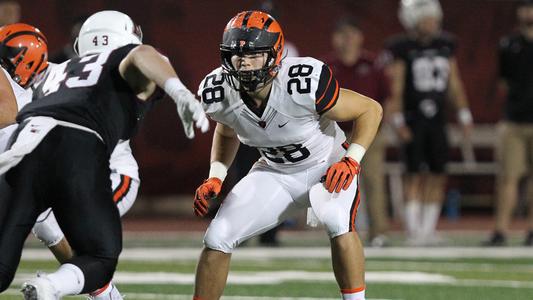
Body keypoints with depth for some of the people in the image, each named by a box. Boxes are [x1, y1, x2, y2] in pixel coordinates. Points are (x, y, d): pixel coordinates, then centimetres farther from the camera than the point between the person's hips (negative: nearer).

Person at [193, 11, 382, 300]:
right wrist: (215, 178, -4)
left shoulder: (304, 85, -34)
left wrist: (352, 160, -29)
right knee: (217, 238, -6)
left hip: (328, 167, -4)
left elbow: (370, 109, -19)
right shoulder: (218, 95, -18)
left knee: (338, 223, -35)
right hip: (275, 172, 4)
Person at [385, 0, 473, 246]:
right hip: (412, 119, -5)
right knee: (416, 175, -7)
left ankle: (428, 230, 12)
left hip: (437, 119, 5)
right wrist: (398, 121, -14)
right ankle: (413, 231, -4)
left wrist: (464, 115, 11)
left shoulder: (445, 44, 7)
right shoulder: (402, 48, -8)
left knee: (438, 176, 4)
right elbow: (396, 87, -10)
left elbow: (454, 83, 13)